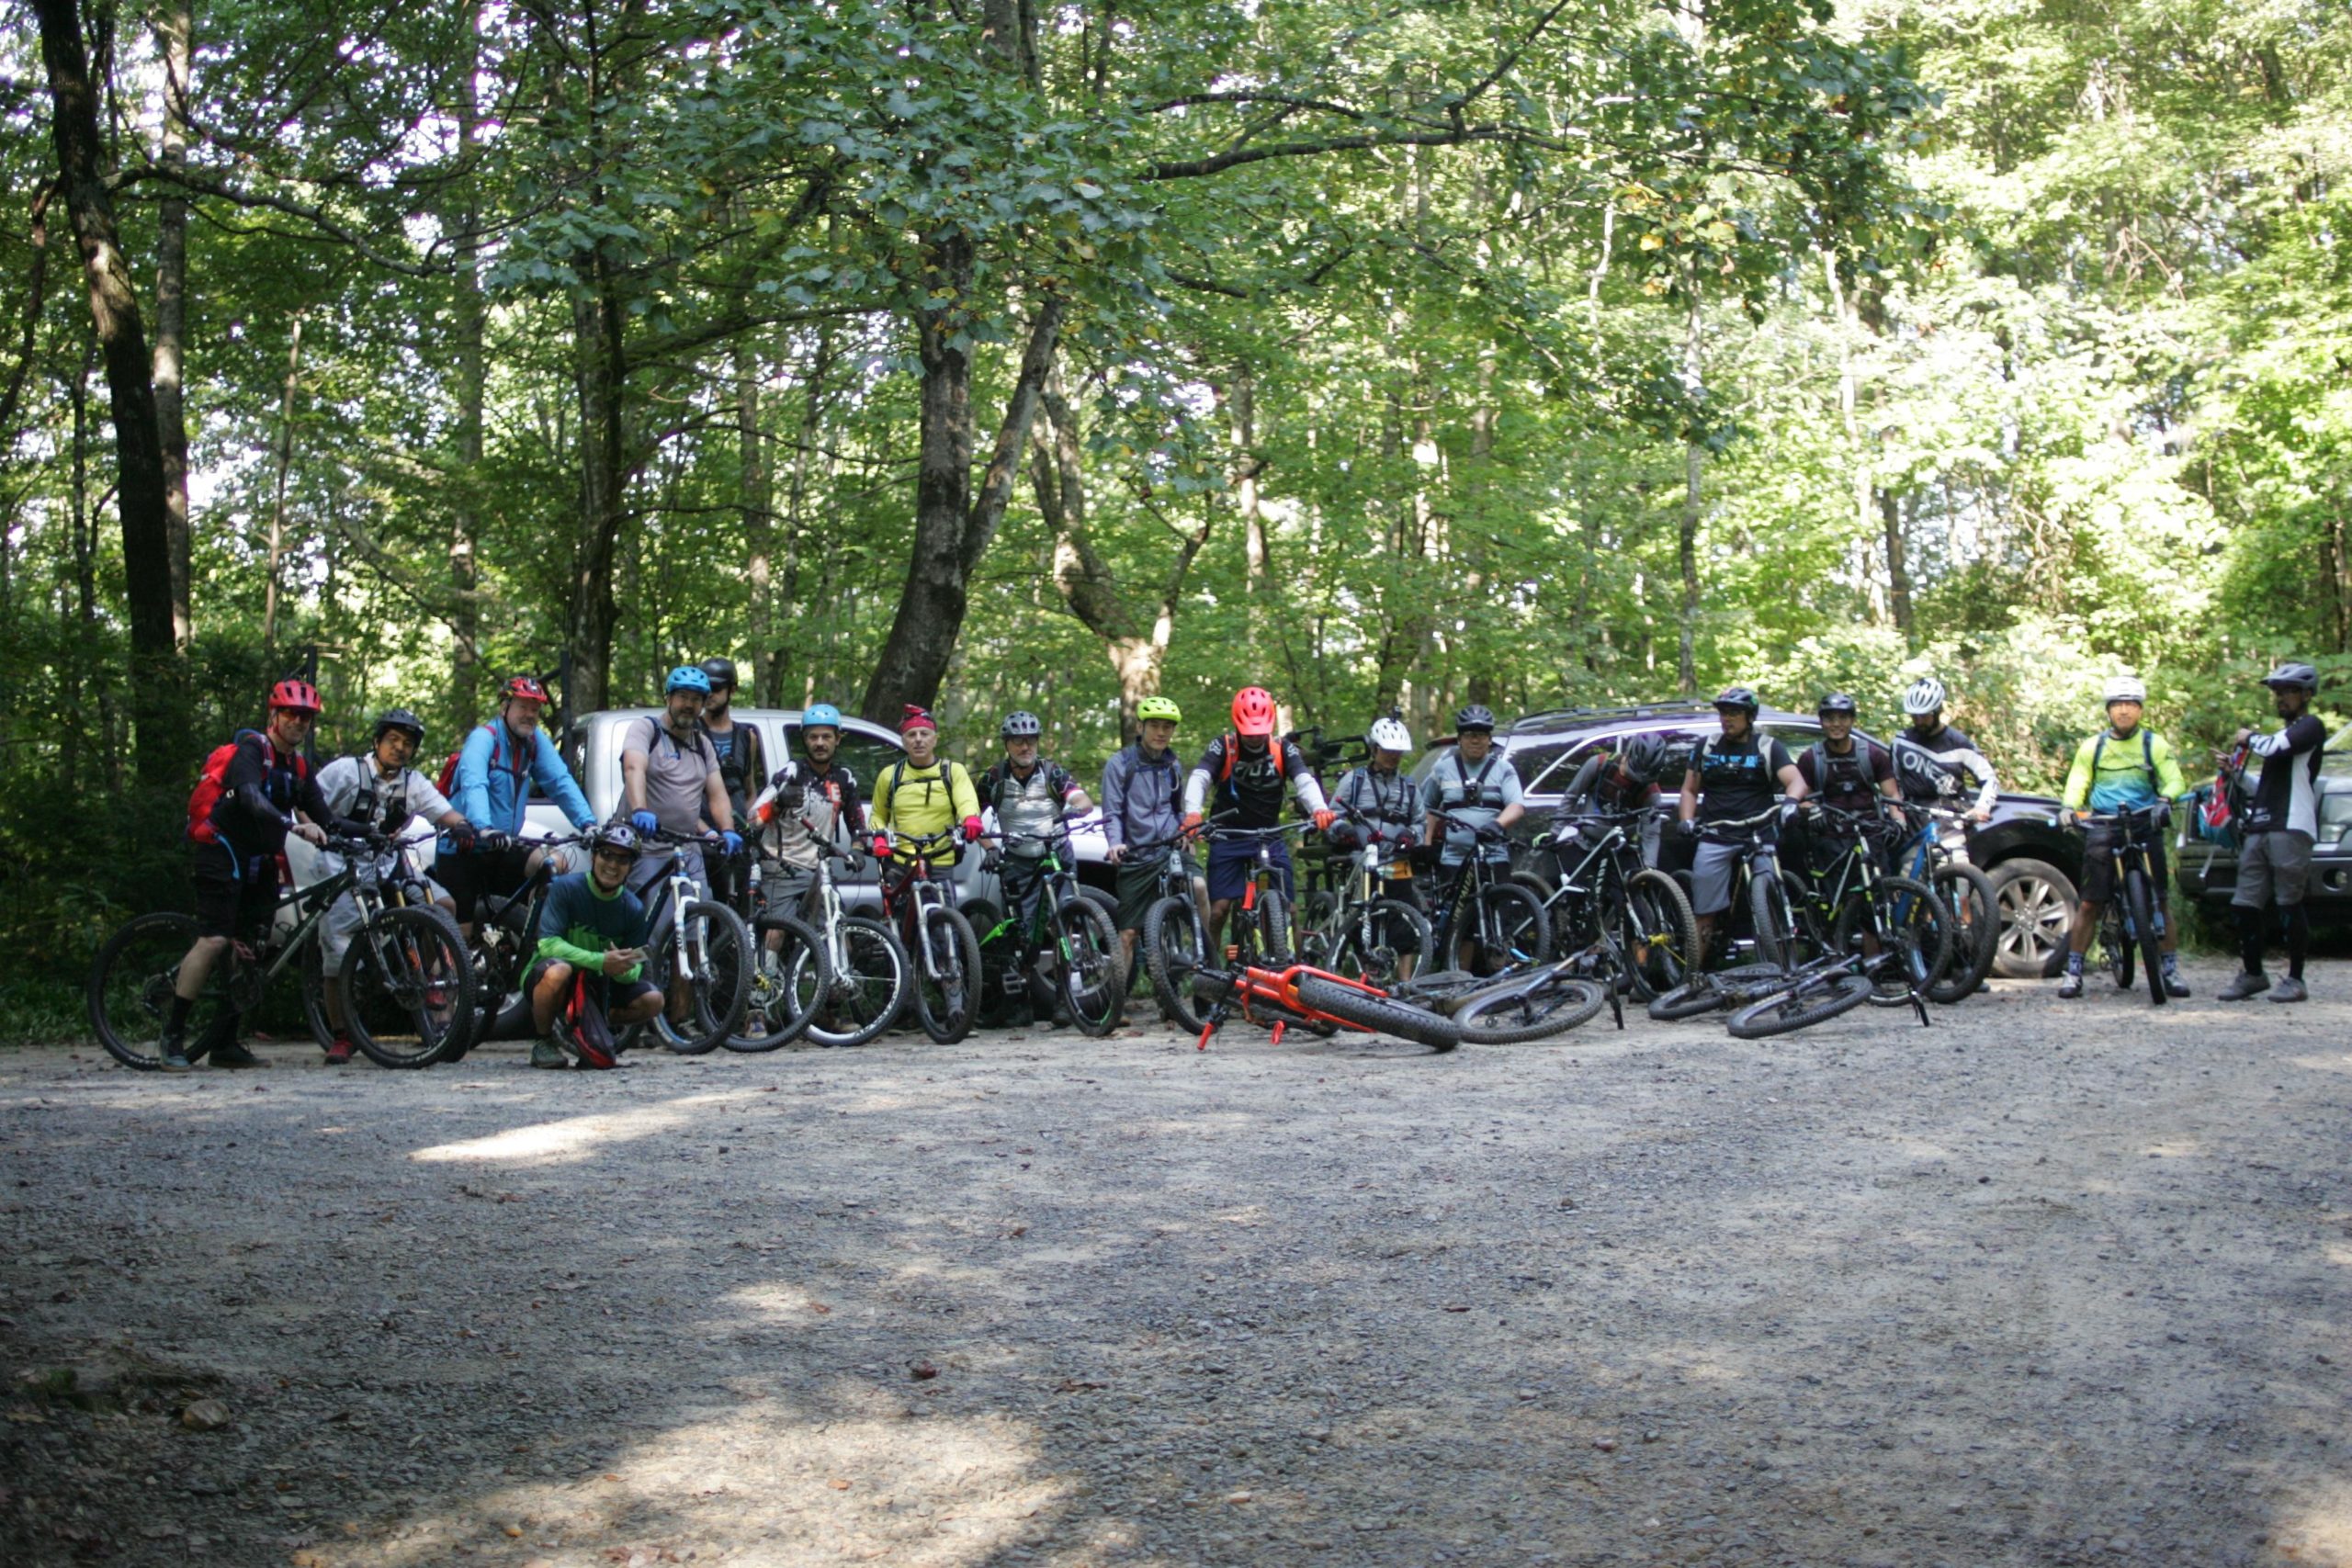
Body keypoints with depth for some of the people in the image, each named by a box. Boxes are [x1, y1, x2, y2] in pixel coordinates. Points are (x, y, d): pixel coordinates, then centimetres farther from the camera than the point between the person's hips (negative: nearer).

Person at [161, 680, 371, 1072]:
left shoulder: (298, 767, 12)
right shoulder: (252, 748, -11)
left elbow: (327, 821, 9)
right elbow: (251, 797, -30)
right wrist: (295, 826, -44)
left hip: (260, 862, 8)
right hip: (223, 852, -8)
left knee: (248, 946, 2)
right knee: (213, 941, -16)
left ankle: (224, 1043, 7)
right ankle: (173, 1036, -10)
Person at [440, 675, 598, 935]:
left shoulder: (536, 742, 3)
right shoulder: (484, 738, -15)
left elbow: (561, 783, -6)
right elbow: (473, 784, -32)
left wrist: (588, 823, -21)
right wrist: (484, 828, -50)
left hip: (502, 850, 5)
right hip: (461, 852, -5)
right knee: (460, 933, -3)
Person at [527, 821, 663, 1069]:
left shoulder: (633, 908, -5)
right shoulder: (566, 888, -16)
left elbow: (634, 971, -5)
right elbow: (548, 943, -26)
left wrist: (624, 969, -31)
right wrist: (601, 962, -35)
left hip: (596, 984, 4)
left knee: (652, 1000, -16)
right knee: (557, 971, -39)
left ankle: (585, 1033, 7)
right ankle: (543, 1042, -11)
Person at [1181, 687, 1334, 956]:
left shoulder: (1283, 751, -3)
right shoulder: (1223, 748, -8)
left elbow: (1305, 781, -17)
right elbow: (1199, 779, -22)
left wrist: (1320, 809, -39)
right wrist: (1193, 813, -43)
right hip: (1228, 838, -1)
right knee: (1219, 908, -7)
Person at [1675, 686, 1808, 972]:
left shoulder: (1768, 748, 6)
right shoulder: (1706, 747, 14)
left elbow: (1797, 781, -6)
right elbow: (1690, 789, 16)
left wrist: (1790, 801, -29)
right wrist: (1686, 820, -3)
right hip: (1714, 838, 2)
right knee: (1705, 914, -1)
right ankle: (1694, 972, 3)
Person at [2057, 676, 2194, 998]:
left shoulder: (2154, 745, 11)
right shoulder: (2092, 747, 14)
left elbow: (2175, 781, 2)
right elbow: (2077, 783, 9)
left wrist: (2165, 797, -21)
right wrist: (2070, 807, -13)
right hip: (2102, 829, 0)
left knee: (2160, 902, -3)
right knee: (2089, 902, -5)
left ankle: (2170, 970, 6)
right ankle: (2073, 971, -1)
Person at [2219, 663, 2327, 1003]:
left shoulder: (2311, 727, 0)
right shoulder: (2282, 733, 28)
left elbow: (2273, 748, -17)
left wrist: (2249, 738, 3)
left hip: (2291, 828, -8)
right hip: (2260, 829, 8)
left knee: (2289, 905, -7)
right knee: (2245, 906, 3)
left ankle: (2295, 979, -1)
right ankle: (2252, 974, 12)